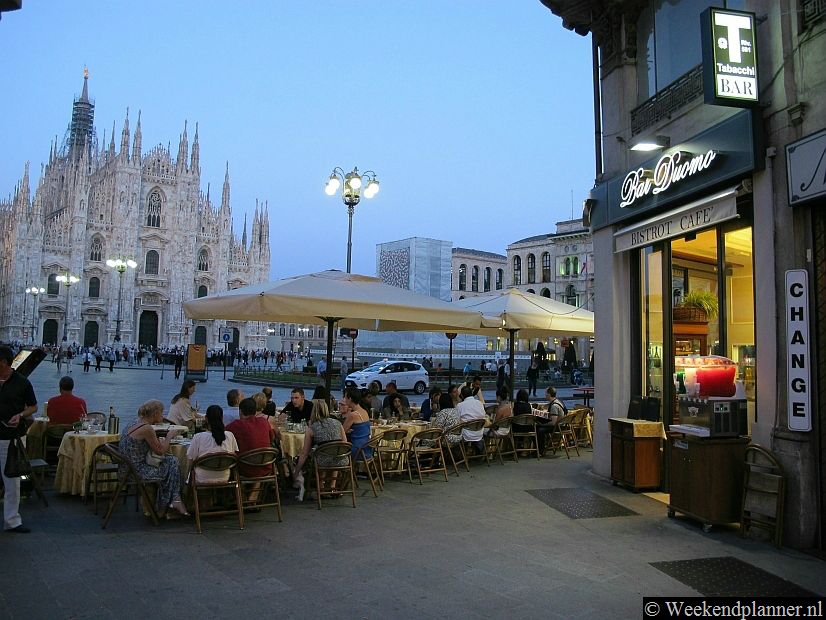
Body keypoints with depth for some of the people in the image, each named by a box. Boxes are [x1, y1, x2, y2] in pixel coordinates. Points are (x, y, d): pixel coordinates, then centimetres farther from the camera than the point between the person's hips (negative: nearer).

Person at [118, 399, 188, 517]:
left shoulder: (135, 423, 8)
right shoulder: (146, 428, -21)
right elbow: (160, 450, -13)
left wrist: (164, 439, 7)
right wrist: (169, 437, 1)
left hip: (127, 467, 9)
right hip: (136, 471, -9)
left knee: (171, 461, 9)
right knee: (173, 464, 3)